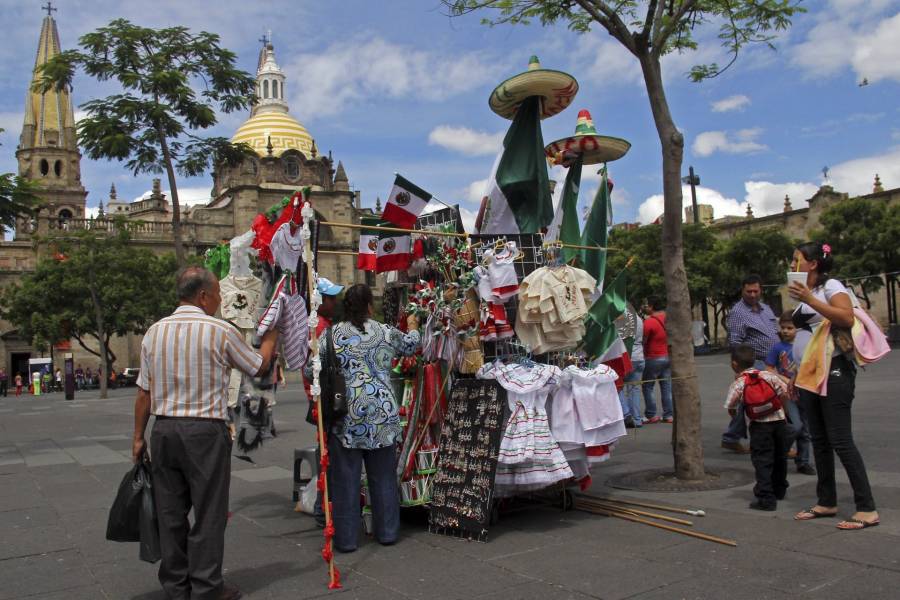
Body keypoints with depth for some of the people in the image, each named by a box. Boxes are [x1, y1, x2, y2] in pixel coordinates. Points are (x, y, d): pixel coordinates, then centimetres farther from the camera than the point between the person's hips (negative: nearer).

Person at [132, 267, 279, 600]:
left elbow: (144, 391, 8)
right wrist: (271, 336, 24)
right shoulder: (221, 331, -8)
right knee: (208, 513, 4)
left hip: (163, 431, 5)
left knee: (171, 513, 12)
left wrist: (139, 436, 16)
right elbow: (259, 366, 6)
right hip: (205, 432, -5)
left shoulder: (154, 331, 6)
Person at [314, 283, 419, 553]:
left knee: (345, 478, 6)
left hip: (345, 417, -2)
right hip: (382, 415, 2)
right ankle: (387, 532, 25)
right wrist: (413, 326, 43)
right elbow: (410, 345, 22)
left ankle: (346, 538, 14)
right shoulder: (386, 333, 3)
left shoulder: (330, 335, -3)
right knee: (383, 476, 14)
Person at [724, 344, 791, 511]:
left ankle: (766, 498, -4)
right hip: (779, 420, 4)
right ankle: (779, 490, 38)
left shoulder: (737, 384, -6)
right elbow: (785, 393, -1)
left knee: (762, 461, 1)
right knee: (780, 457, 20)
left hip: (759, 425, -4)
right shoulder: (769, 375, 3)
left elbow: (731, 408, -5)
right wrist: (778, 407, 17)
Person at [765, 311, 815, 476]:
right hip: (786, 393, -4)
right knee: (795, 425, -16)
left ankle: (803, 462, 22)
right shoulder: (778, 347, -3)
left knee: (805, 430, 9)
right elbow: (769, 370, -2)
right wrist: (786, 380, -15)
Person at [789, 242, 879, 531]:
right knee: (819, 440, 11)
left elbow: (847, 318, -25)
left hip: (833, 372, -8)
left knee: (841, 440, -10)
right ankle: (827, 502, 19)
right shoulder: (805, 293, 16)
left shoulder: (831, 286, -7)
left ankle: (867, 509, -4)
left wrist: (809, 299, -27)